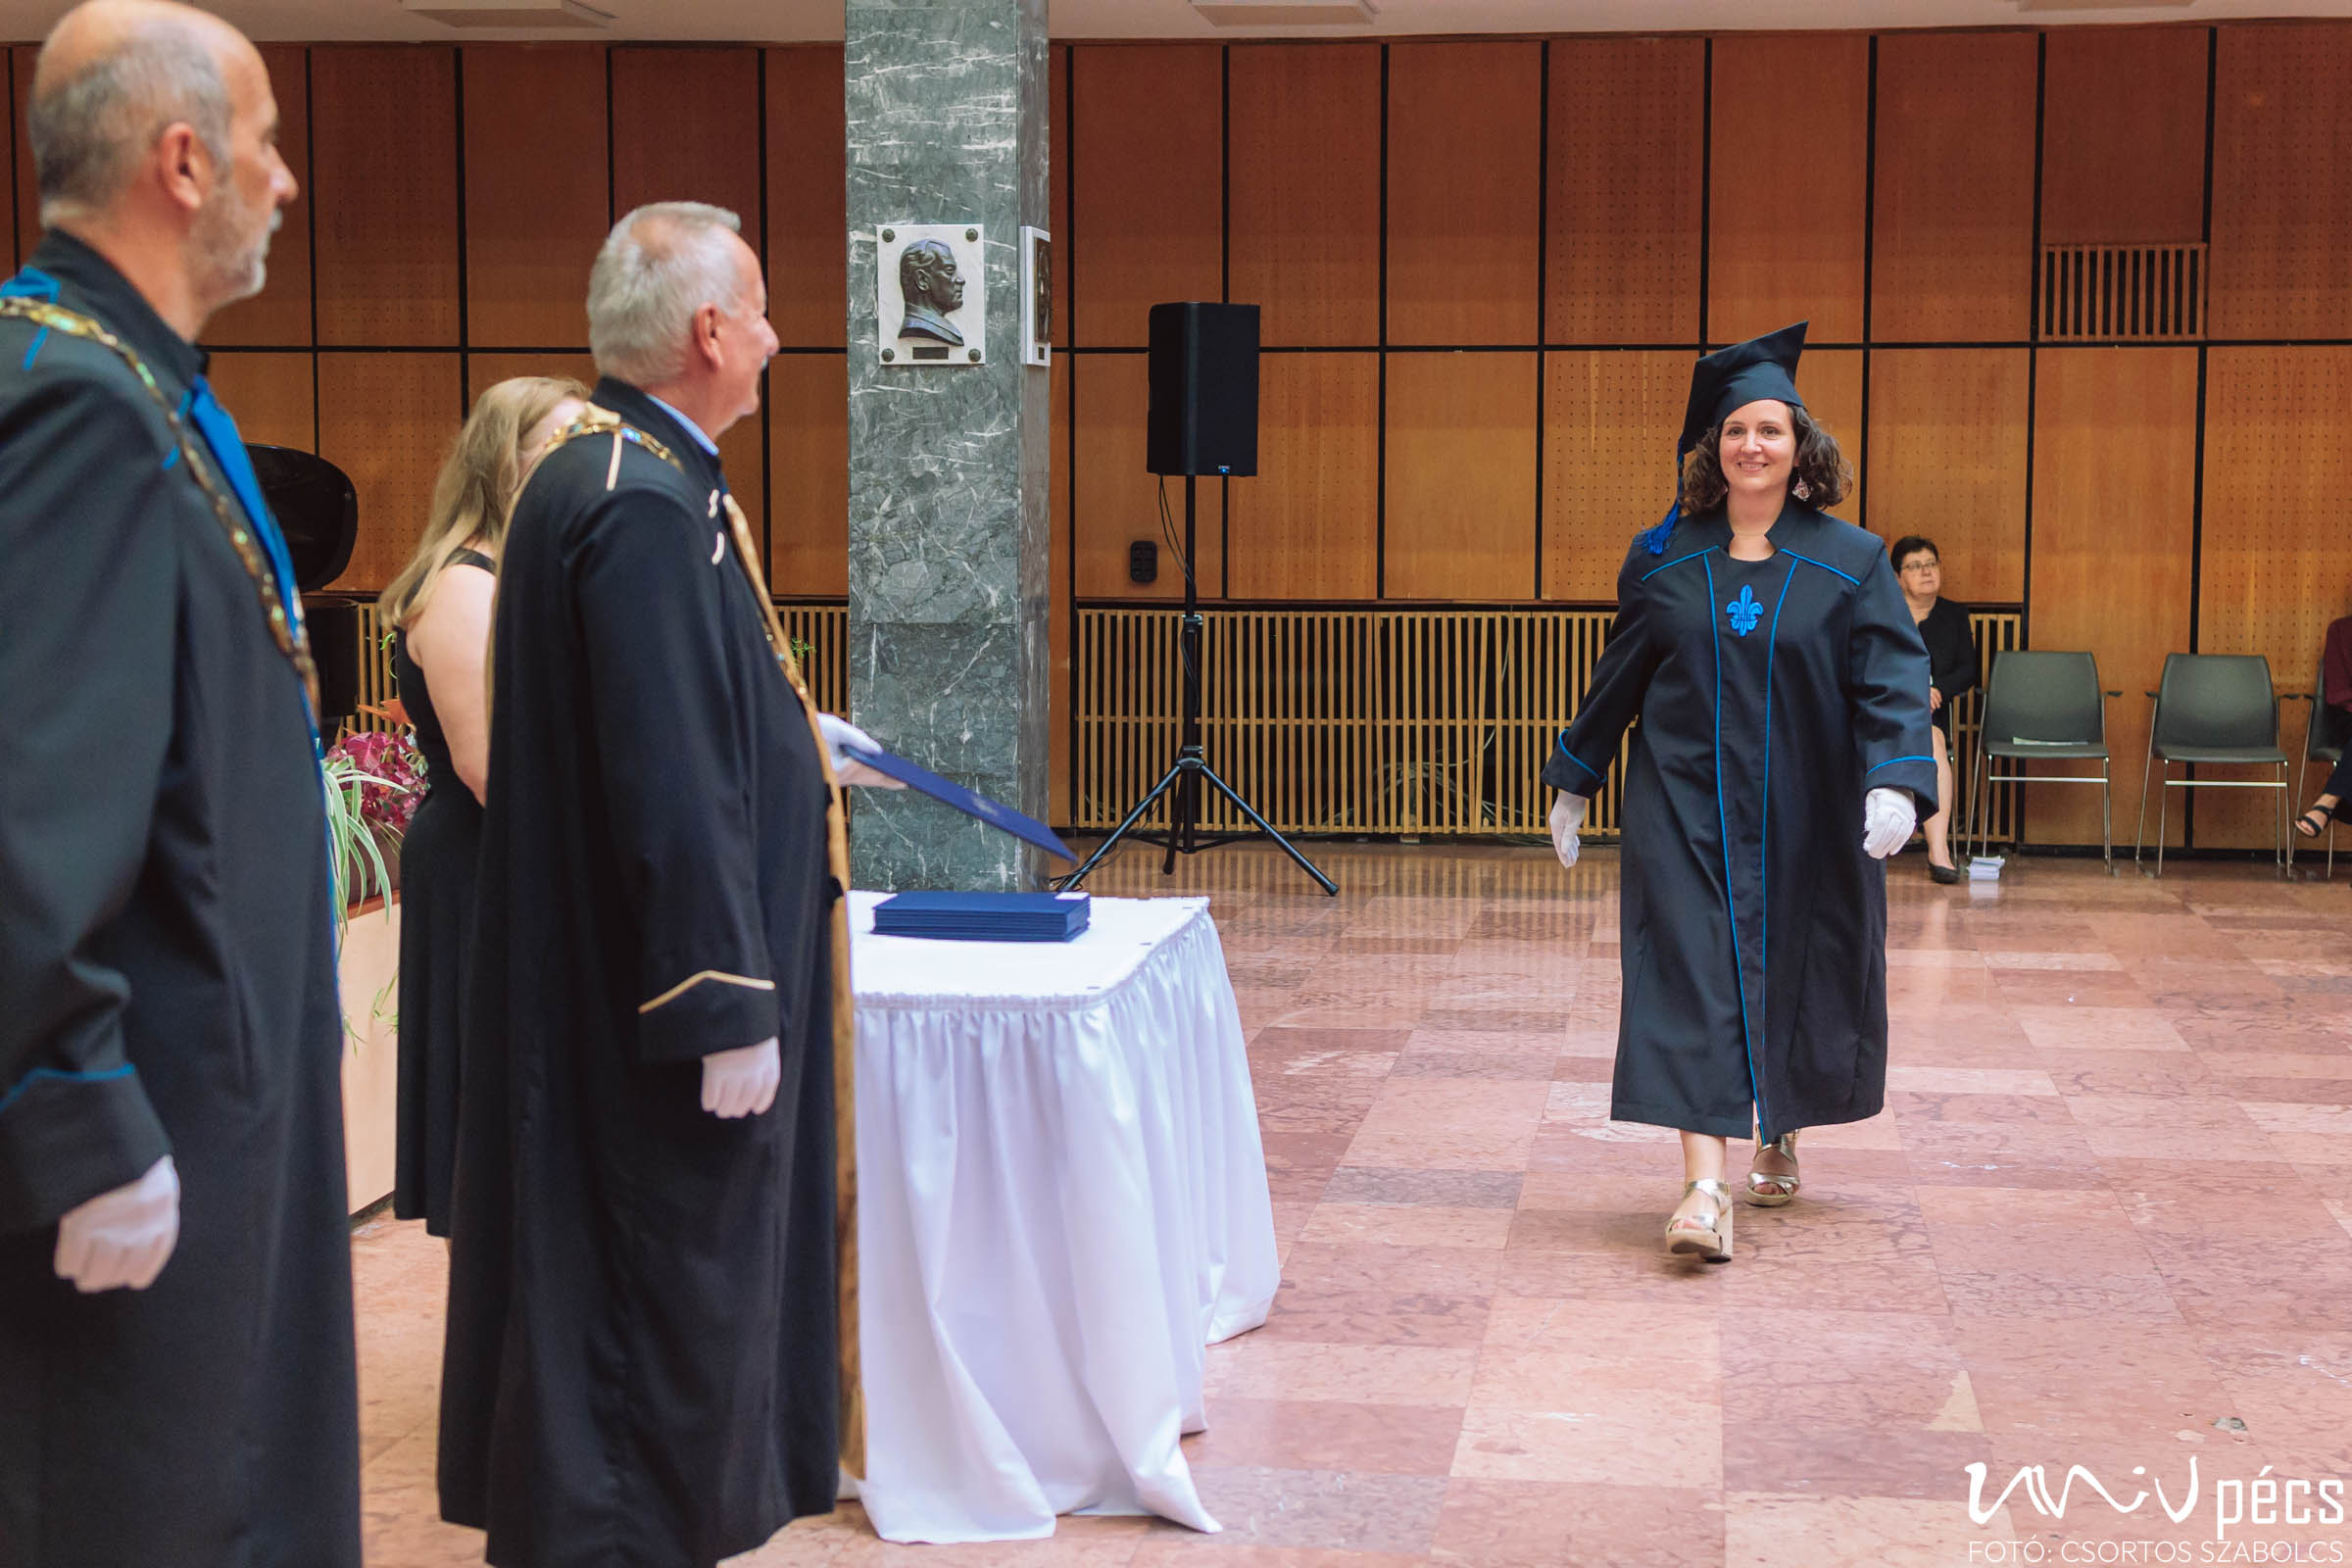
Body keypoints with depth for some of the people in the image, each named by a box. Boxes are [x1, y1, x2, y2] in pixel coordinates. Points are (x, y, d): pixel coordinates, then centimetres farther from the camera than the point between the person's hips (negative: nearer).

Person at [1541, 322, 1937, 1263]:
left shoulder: (1850, 565, -2)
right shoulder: (1663, 561, 3)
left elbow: (1893, 683, -9)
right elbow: (1618, 679, 12)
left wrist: (1895, 783, -25)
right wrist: (1574, 780, 16)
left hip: (1805, 817, 0)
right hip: (1685, 806, 0)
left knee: (1795, 976, 11)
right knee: (1693, 974, -11)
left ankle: (1782, 1134, 39)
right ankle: (1705, 1186, -16)